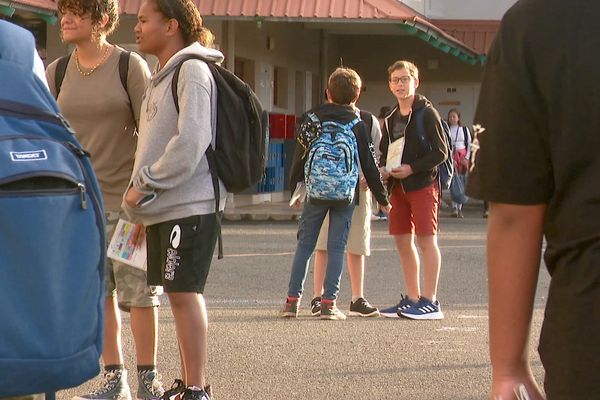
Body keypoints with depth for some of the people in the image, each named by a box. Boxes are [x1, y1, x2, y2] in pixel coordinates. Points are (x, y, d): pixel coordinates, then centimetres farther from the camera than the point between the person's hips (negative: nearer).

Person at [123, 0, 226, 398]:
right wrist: (142, 191, 13)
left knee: (185, 292, -9)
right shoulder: (162, 76, 19)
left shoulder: (192, 71, -10)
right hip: (163, 207, 9)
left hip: (189, 204, -9)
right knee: (180, 294, 12)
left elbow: (191, 142, -20)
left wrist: (145, 184, -15)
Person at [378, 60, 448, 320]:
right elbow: (384, 152, 25)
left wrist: (412, 168, -17)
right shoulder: (391, 120, 17)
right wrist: (383, 169, 4)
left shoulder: (427, 113, -6)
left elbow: (441, 152, -9)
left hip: (423, 184, -8)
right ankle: (412, 299, 14)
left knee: (426, 240, -7)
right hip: (399, 187, 8)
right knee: (402, 241, 7)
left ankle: (430, 301, -7)